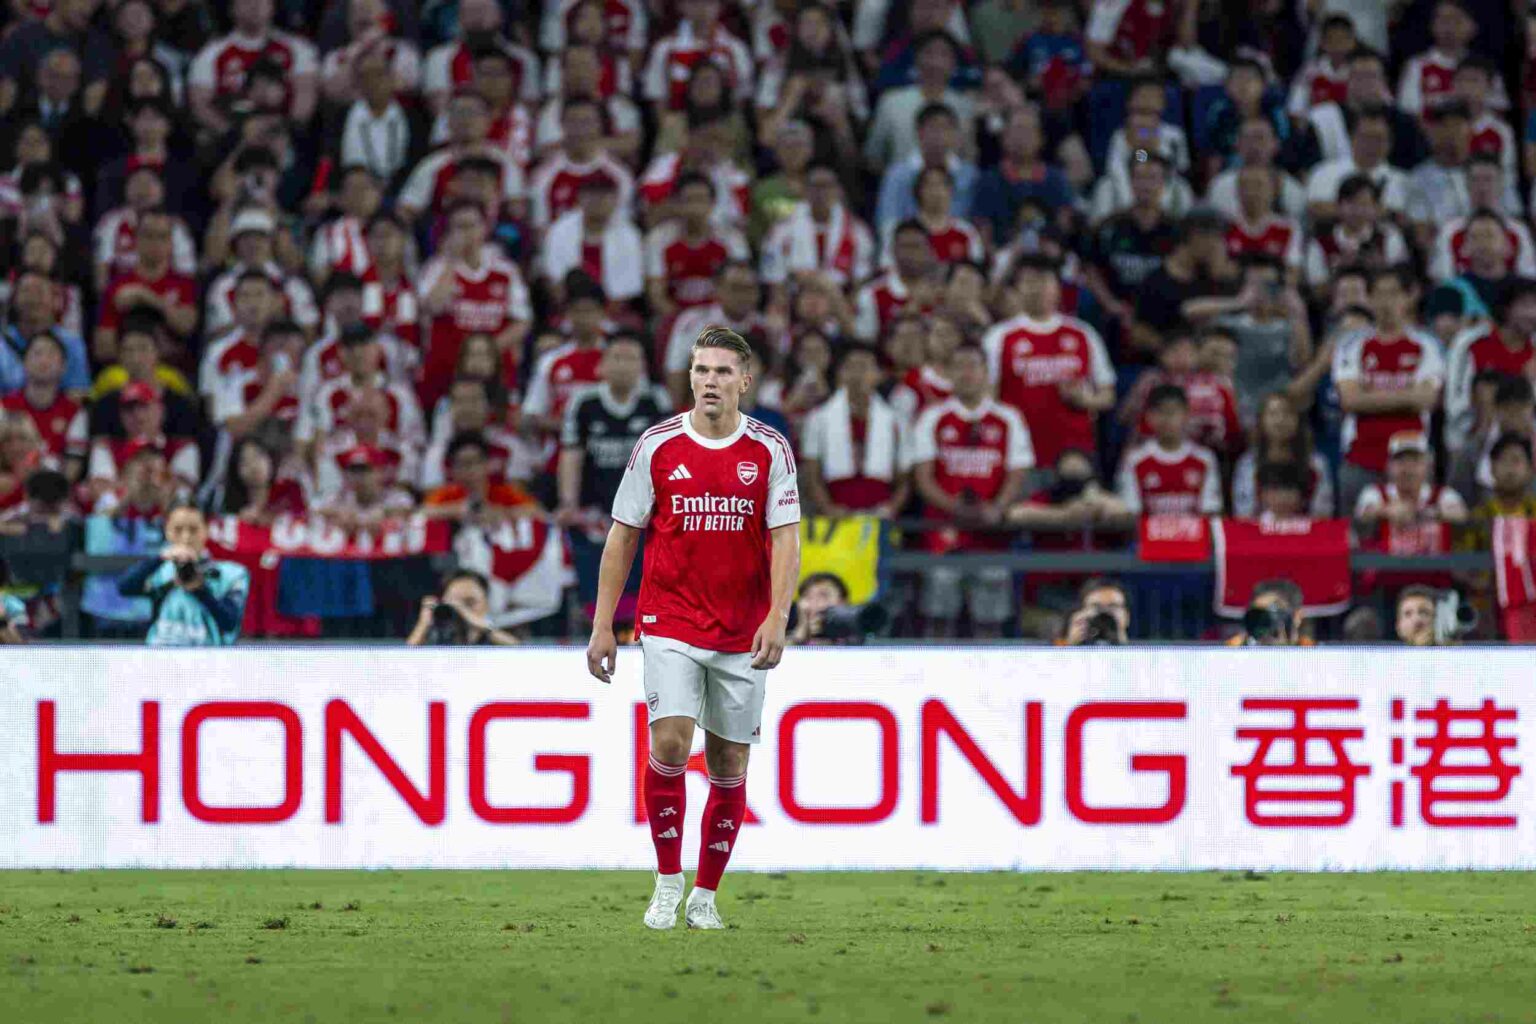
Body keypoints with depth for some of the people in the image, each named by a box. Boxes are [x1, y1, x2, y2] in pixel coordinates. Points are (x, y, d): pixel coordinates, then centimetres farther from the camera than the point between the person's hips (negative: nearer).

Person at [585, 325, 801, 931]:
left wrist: (777, 618, -19)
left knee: (729, 764, 5)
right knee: (669, 743, -16)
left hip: (743, 635, 1)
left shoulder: (770, 450, -1)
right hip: (670, 624, -1)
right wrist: (603, 625, 1)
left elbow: (785, 539, -4)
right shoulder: (657, 446, 0)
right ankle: (667, 884, -2)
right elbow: (623, 535, 5)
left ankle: (704, 898, 17)